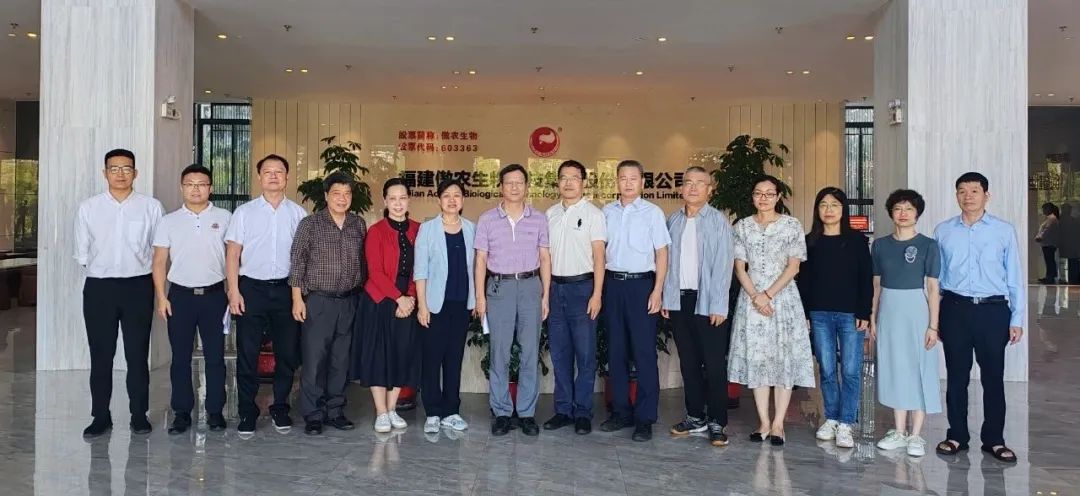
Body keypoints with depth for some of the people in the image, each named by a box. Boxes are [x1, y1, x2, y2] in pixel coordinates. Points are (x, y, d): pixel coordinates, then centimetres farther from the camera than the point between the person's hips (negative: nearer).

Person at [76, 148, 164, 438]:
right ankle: (101, 416, 18)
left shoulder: (151, 207, -2)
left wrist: (145, 274, 3)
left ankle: (139, 415, 17)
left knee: (137, 354, 6)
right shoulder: (87, 208, 3)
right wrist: (101, 270, 8)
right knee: (100, 355, 7)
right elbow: (81, 252, 9)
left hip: (138, 286, -1)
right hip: (99, 287, 1)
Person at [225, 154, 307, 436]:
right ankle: (247, 413, 14)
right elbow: (232, 254, 2)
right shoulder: (244, 212, 4)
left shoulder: (298, 214, 6)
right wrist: (234, 291, -6)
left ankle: (280, 409, 22)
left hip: (286, 289, 1)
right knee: (247, 354, 2)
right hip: (251, 288, -1)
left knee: (288, 353, 6)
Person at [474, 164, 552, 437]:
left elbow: (545, 258, 8)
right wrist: (480, 296, -1)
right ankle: (501, 412, 11)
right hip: (499, 286, -1)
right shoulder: (487, 219, 4)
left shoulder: (539, 219, 7)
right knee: (499, 352, 2)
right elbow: (481, 260, 4)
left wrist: (546, 295, 3)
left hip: (530, 285, 1)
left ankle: (527, 412, 12)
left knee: (530, 352, 3)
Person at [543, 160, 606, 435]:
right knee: (559, 353, 9)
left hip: (582, 286, -4)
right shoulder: (550, 213, 11)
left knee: (585, 353, 0)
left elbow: (599, 255, -6)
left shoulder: (593, 213, -2)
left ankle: (582, 412, 8)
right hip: (555, 287, 5)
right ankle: (563, 409, 18)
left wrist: (597, 294, -12)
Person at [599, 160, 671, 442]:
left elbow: (661, 253, -3)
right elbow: (601, 249, 13)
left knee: (644, 352, -2)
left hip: (641, 283, -4)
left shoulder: (652, 212, -2)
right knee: (616, 350, 9)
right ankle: (621, 412, 20)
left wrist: (657, 291, -10)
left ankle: (645, 418, 6)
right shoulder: (607, 212, 9)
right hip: (613, 283, 4)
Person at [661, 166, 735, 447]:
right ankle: (695, 417, 23)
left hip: (708, 302, -5)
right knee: (688, 363, 12)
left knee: (714, 365, 0)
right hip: (679, 300, 5)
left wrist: (718, 306, -13)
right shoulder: (673, 221, 10)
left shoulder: (718, 221, -3)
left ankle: (717, 423, 8)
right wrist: (666, 298, 5)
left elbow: (723, 265, -8)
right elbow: (667, 262, 11)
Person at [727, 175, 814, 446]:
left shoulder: (792, 225, 1)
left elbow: (793, 267, -4)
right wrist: (755, 297, -10)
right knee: (755, 357, 3)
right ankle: (763, 422, 12)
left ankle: (778, 423, 6)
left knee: (784, 358, -1)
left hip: (783, 297, -2)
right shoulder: (742, 226, 6)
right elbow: (739, 267, 3)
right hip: (751, 298, 2)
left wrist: (768, 295, -12)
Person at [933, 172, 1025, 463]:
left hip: (993, 310, -1)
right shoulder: (943, 231, 5)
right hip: (955, 309, 1)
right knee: (956, 376, 9)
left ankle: (994, 440, 19)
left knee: (993, 377, 6)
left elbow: (1015, 277, 2)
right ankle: (957, 436, 21)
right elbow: (935, 276, 7)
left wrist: (1017, 319, -1)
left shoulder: (1004, 231, 1)